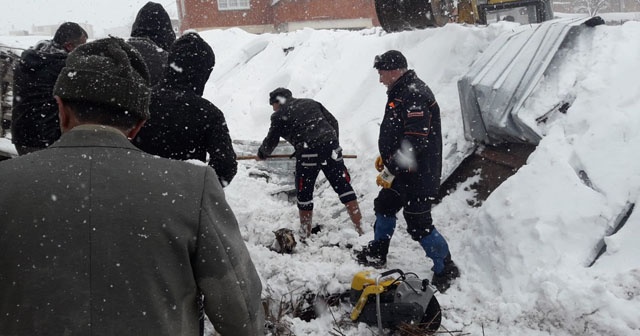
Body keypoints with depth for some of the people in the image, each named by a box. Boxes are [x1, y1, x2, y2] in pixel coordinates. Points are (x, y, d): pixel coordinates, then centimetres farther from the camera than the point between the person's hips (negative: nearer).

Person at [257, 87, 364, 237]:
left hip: (308, 153, -4)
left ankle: (307, 235, 21)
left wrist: (261, 154, 34)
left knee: (304, 194, 12)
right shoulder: (311, 103, 21)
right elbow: (333, 122, 18)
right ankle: (360, 229, 11)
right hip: (331, 147, 4)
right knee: (344, 186, 11)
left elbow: (271, 142, 14)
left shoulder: (279, 115, 8)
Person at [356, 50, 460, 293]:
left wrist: (390, 170, -26)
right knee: (384, 207, 22)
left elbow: (415, 142, -30)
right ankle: (377, 254, 40)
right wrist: (384, 157, 18)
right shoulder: (400, 92, 10)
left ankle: (445, 269, 13)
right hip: (401, 171, 11)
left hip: (418, 176, -11)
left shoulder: (415, 96, -24)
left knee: (418, 225, -4)